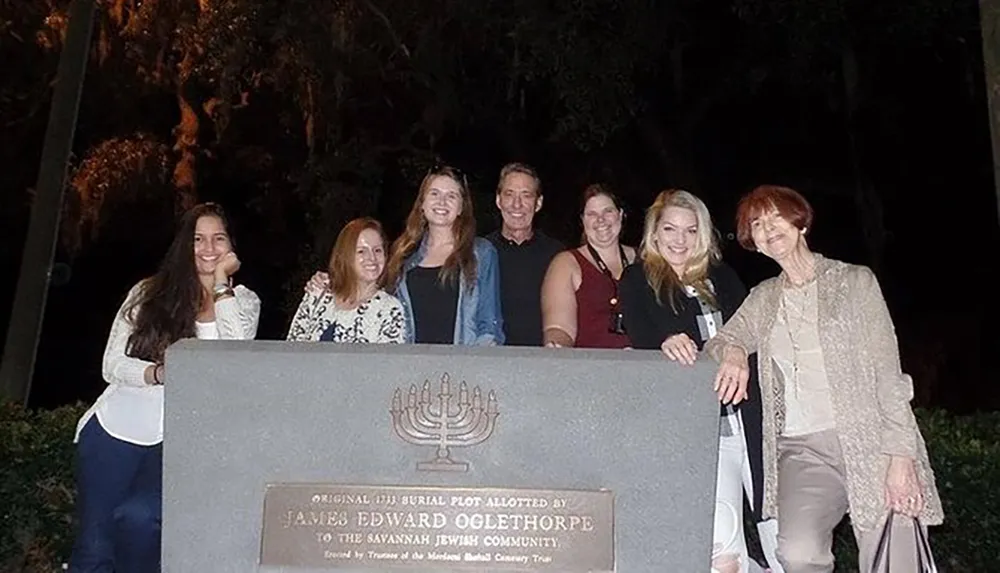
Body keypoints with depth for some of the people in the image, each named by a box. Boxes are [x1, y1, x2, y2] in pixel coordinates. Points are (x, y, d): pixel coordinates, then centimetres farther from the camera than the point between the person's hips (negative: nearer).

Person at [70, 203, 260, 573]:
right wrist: (158, 374, -17)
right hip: (115, 430, 2)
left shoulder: (243, 301, 7)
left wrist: (221, 283, -9)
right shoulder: (149, 293, 7)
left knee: (138, 518, -25)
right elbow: (112, 364, 3)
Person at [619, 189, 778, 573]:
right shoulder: (638, 280, 6)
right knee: (720, 534, -17)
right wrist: (667, 342, -31)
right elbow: (640, 337, -11)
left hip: (748, 420, 4)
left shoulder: (722, 278, 16)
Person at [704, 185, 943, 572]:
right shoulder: (763, 299, 16)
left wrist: (901, 457, -10)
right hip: (801, 449, 2)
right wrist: (732, 352, -11)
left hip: (869, 442, -2)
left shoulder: (855, 281, 4)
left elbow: (888, 373, -1)